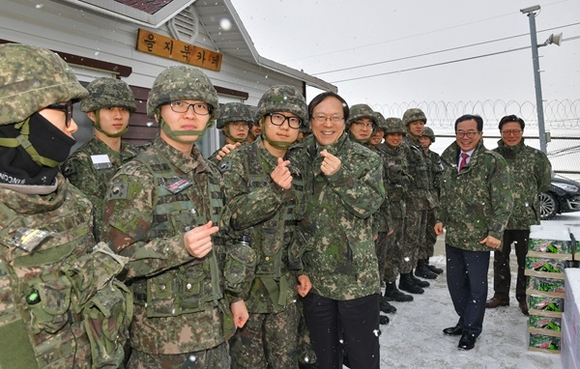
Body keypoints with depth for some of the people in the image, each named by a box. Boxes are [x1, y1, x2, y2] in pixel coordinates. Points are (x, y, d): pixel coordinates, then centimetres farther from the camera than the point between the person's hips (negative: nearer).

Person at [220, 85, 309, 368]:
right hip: (247, 281, -4)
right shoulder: (237, 162, -9)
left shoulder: (297, 167, 8)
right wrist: (273, 189, -29)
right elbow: (228, 215, -21)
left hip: (285, 284, 5)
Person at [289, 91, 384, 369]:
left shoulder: (366, 159, -1)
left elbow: (370, 205, -13)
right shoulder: (297, 157, 3)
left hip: (357, 277, -2)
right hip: (313, 276, 2)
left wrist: (340, 175, -24)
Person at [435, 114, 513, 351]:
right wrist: (440, 219, 11)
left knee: (476, 285, 7)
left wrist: (495, 232, -14)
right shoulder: (451, 160, 9)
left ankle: (471, 330, 24)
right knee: (455, 282, 15)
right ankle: (464, 321, 34)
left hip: (478, 238, -6)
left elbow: (504, 202, -11)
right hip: (453, 235, 6)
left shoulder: (493, 161, -10)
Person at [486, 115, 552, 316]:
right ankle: (500, 295, 29)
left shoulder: (535, 156, -4)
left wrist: (527, 196, 8)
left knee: (525, 261, 8)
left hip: (526, 219, -2)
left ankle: (524, 298, 26)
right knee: (500, 259, 14)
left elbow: (544, 184, 7)